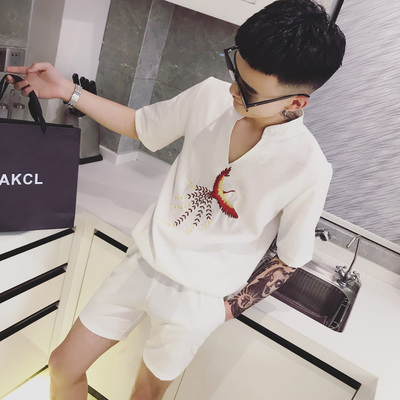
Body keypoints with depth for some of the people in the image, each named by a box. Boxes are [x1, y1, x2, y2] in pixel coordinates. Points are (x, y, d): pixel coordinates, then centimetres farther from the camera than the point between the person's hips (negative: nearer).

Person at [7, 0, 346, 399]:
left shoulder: (308, 169, -22)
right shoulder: (211, 96, -12)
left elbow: (290, 259, -8)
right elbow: (140, 125, 3)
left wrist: (231, 307, -6)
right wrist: (68, 92, -5)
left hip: (197, 298, -3)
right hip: (145, 261, 4)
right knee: (64, 366, 15)